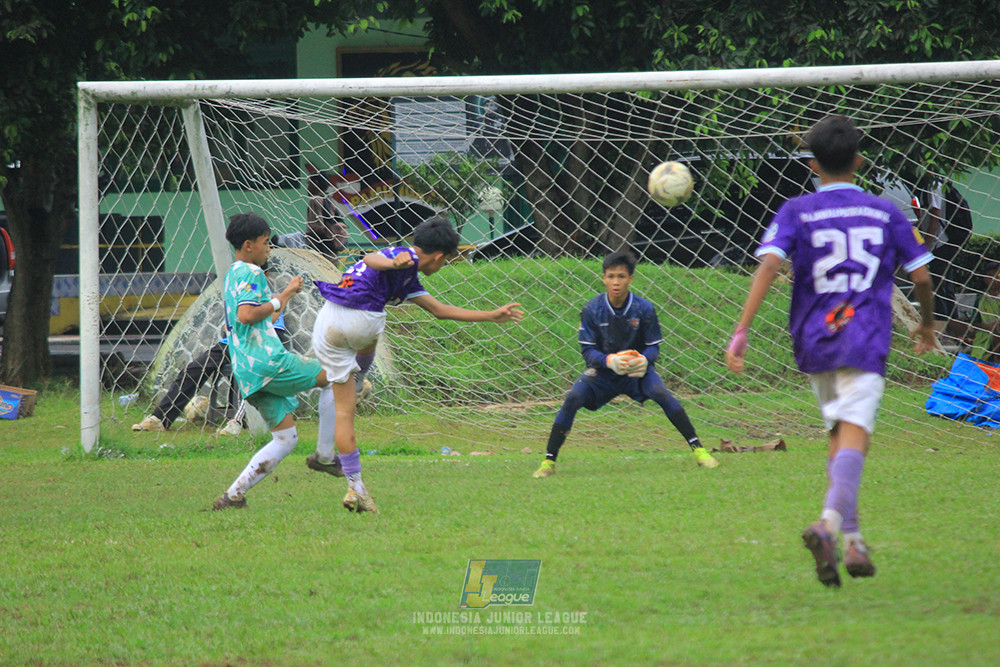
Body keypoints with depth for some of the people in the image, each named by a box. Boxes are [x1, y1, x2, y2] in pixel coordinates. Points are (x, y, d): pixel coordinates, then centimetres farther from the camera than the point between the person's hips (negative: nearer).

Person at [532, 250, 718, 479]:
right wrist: (609, 361, -33)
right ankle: (549, 461, -14)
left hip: (636, 371, 0)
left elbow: (654, 347, -7)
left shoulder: (644, 309, -12)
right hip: (602, 372, 0)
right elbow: (588, 351, -12)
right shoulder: (592, 309, -13)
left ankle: (698, 449, -19)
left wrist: (644, 360, -32)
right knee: (573, 397, -24)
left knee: (661, 393, -28)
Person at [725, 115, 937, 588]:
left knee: (840, 437, 19)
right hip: (864, 340, -2)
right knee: (854, 437, -14)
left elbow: (768, 265, -12)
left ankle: (852, 539, 18)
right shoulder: (886, 213, 6)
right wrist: (927, 324, 25)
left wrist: (742, 330, -15)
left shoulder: (796, 212, 3)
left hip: (813, 339, 2)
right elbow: (921, 276, 6)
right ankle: (829, 523, -37)